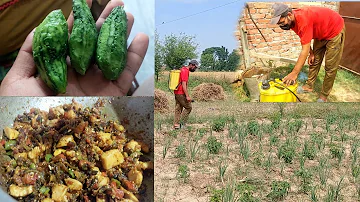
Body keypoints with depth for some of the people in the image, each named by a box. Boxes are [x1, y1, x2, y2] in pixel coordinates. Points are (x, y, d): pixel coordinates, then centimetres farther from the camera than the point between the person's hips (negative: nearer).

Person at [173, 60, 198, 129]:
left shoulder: (183, 69, 16)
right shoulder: (185, 71, -16)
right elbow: (184, 84, -22)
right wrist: (187, 96, -22)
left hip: (177, 92, 10)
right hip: (181, 93, -10)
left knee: (178, 109, 12)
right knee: (188, 107, 0)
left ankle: (176, 124, 15)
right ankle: (182, 122, 1)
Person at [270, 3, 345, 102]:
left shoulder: (303, 20, -39)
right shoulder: (292, 21, -12)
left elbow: (305, 50, -38)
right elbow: (305, 40, 6)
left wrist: (294, 73, -36)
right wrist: (311, 53, 1)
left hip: (335, 30, -8)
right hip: (320, 33, 8)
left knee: (330, 67, -2)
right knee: (314, 61, 15)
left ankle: (324, 95, 10)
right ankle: (309, 86, 29)